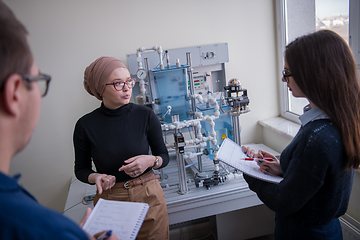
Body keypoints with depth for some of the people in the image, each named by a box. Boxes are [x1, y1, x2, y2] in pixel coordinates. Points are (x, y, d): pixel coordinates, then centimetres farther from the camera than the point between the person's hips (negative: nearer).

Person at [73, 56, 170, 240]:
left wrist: (151, 161, -19)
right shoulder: (85, 125, -10)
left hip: (149, 197, 1)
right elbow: (81, 169, 3)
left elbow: (164, 156, 2)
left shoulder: (145, 116, -9)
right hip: (109, 199, 0)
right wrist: (95, 177, -17)